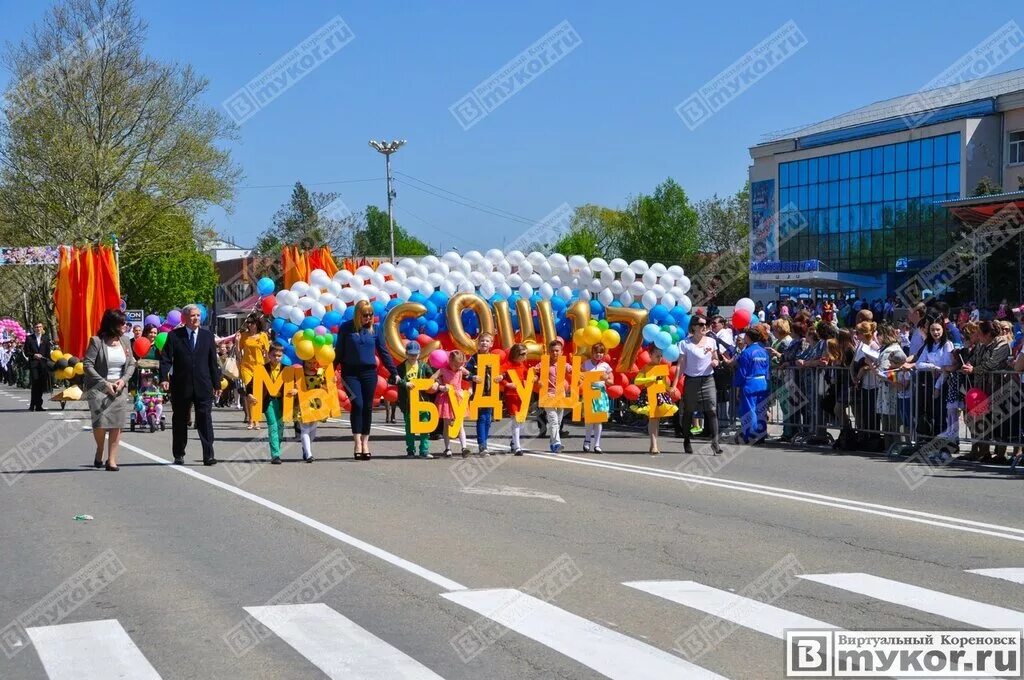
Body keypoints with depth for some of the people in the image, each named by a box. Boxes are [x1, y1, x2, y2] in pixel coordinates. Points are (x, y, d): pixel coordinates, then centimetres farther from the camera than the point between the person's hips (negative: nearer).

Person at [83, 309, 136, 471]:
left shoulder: (124, 341, 6)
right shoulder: (97, 342, -8)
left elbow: (131, 364, 11)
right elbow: (88, 365, -10)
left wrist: (123, 379, -7)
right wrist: (104, 383, -15)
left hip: (119, 387, 4)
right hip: (99, 386, -4)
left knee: (116, 423, -4)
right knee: (100, 422, -11)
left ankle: (112, 459, 0)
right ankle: (99, 450, 18)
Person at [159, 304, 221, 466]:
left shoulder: (207, 336, 9)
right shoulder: (174, 336, 2)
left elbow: (213, 361, 11)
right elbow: (165, 359, -2)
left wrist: (217, 384, 9)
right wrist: (164, 378, -17)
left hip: (203, 386, 1)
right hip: (181, 386, -1)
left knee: (205, 419, -8)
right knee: (180, 421, 9)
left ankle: (208, 455, -9)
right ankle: (178, 455, 20)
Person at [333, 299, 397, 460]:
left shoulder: (375, 329, 5)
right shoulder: (346, 328, 0)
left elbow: (384, 352, 9)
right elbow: (339, 352, 5)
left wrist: (393, 372, 6)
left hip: (369, 372, 2)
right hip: (351, 372, -2)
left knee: (367, 407, 4)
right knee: (357, 404, -13)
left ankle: (365, 442, 13)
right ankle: (357, 442, -9)